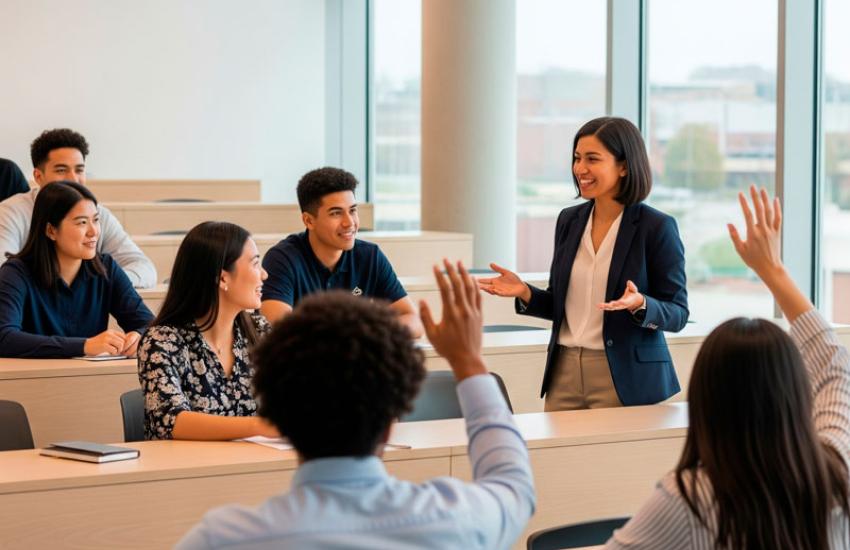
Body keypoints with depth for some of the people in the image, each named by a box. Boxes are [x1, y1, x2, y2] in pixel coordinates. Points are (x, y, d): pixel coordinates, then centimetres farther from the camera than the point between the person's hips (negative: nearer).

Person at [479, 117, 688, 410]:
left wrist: (639, 304, -25)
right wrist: (525, 293, -3)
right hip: (564, 373, 5)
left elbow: (677, 314, -6)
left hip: (623, 380, -5)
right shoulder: (569, 220, 8)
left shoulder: (656, 227, -8)